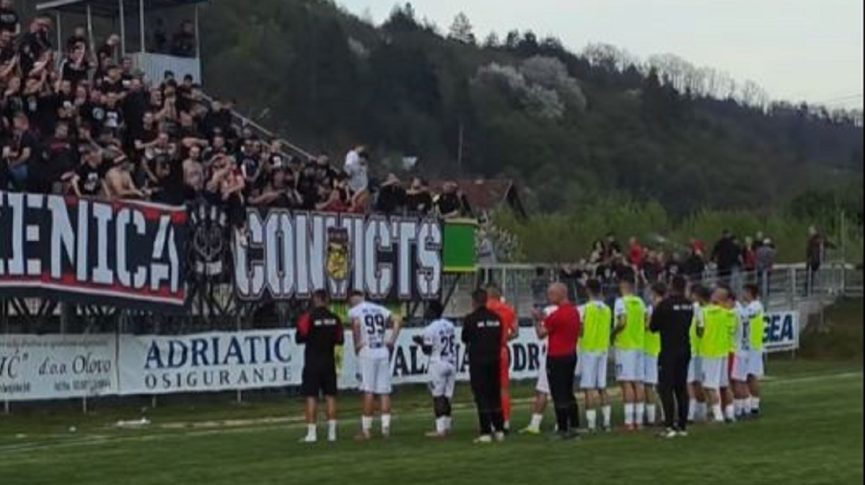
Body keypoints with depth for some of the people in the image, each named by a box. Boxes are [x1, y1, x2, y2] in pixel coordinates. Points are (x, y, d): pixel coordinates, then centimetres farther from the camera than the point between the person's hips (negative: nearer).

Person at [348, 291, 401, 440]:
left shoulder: (354, 311, 1)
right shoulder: (380, 309, 16)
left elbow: (356, 323, -20)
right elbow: (396, 321, 10)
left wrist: (357, 344, -10)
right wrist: (391, 341, 8)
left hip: (366, 353, -4)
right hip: (383, 352, 4)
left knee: (368, 391, -4)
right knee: (384, 391, 5)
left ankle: (366, 429, -3)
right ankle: (385, 427, 2)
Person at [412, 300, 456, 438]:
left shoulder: (430, 329, -14)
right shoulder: (449, 325, 7)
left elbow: (427, 350, -11)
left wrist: (421, 342, 9)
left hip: (437, 364, -6)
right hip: (451, 363, 6)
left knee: (438, 397, -2)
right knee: (446, 396, 11)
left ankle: (440, 429, -5)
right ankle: (446, 426, 13)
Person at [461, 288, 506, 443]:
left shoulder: (470, 319, -11)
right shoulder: (496, 318, 4)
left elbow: (465, 339, 0)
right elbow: (500, 339, 10)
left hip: (477, 362, -5)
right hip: (494, 361, 5)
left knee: (481, 397, -2)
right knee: (495, 396, 13)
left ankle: (486, 432, -5)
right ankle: (499, 430, 14)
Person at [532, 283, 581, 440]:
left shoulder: (557, 315, -19)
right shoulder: (574, 312, 9)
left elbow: (541, 333, -11)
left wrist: (537, 320, 5)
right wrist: (544, 319, 19)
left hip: (556, 358, -9)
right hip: (571, 355, 9)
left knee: (559, 396, -4)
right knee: (569, 394, 16)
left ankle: (563, 430, -3)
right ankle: (574, 427, 17)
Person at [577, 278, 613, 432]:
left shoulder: (584, 309, -11)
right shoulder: (607, 310, 7)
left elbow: (579, 329, -14)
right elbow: (608, 329, 10)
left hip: (588, 349, -6)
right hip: (603, 349, 6)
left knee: (589, 388, -6)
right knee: (602, 387, 11)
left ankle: (591, 423, -9)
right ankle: (606, 421, 11)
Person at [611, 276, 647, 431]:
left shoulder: (621, 302, -10)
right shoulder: (640, 302, 11)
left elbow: (622, 322, -21)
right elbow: (646, 324, 10)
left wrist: (612, 333, -6)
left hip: (624, 346, -7)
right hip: (639, 345, 7)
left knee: (626, 383, -6)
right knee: (638, 383, 8)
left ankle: (629, 421, -9)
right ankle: (638, 420, 9)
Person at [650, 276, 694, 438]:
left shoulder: (664, 304, -14)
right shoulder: (689, 305, 5)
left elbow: (653, 327, -7)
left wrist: (655, 308, 8)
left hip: (669, 351, -6)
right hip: (685, 349, 6)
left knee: (666, 388, -3)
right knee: (681, 388, 12)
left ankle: (670, 426, -8)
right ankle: (683, 426, 13)